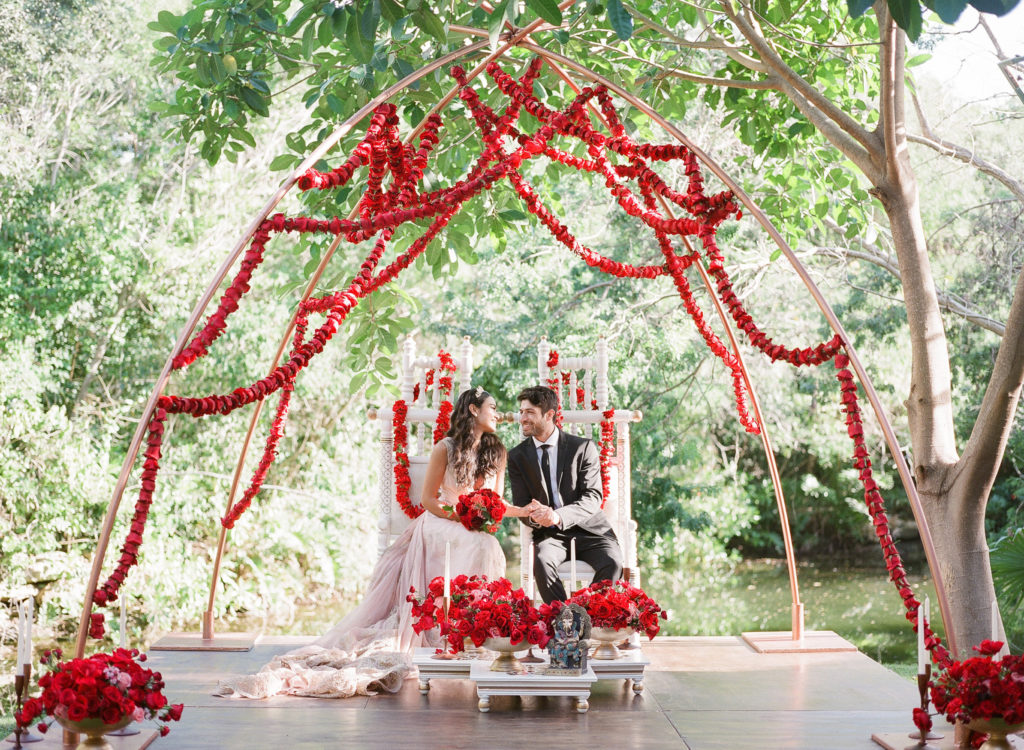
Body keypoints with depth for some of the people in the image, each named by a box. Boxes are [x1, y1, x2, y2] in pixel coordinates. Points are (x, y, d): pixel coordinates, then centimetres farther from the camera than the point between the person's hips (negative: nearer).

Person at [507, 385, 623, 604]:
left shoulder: (583, 448, -2)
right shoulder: (517, 456, 6)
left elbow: (593, 497, -9)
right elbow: (521, 505, 5)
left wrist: (559, 516, -28)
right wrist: (534, 517, -22)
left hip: (589, 530, -1)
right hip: (549, 534, 1)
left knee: (613, 562, -29)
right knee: (541, 561, -33)